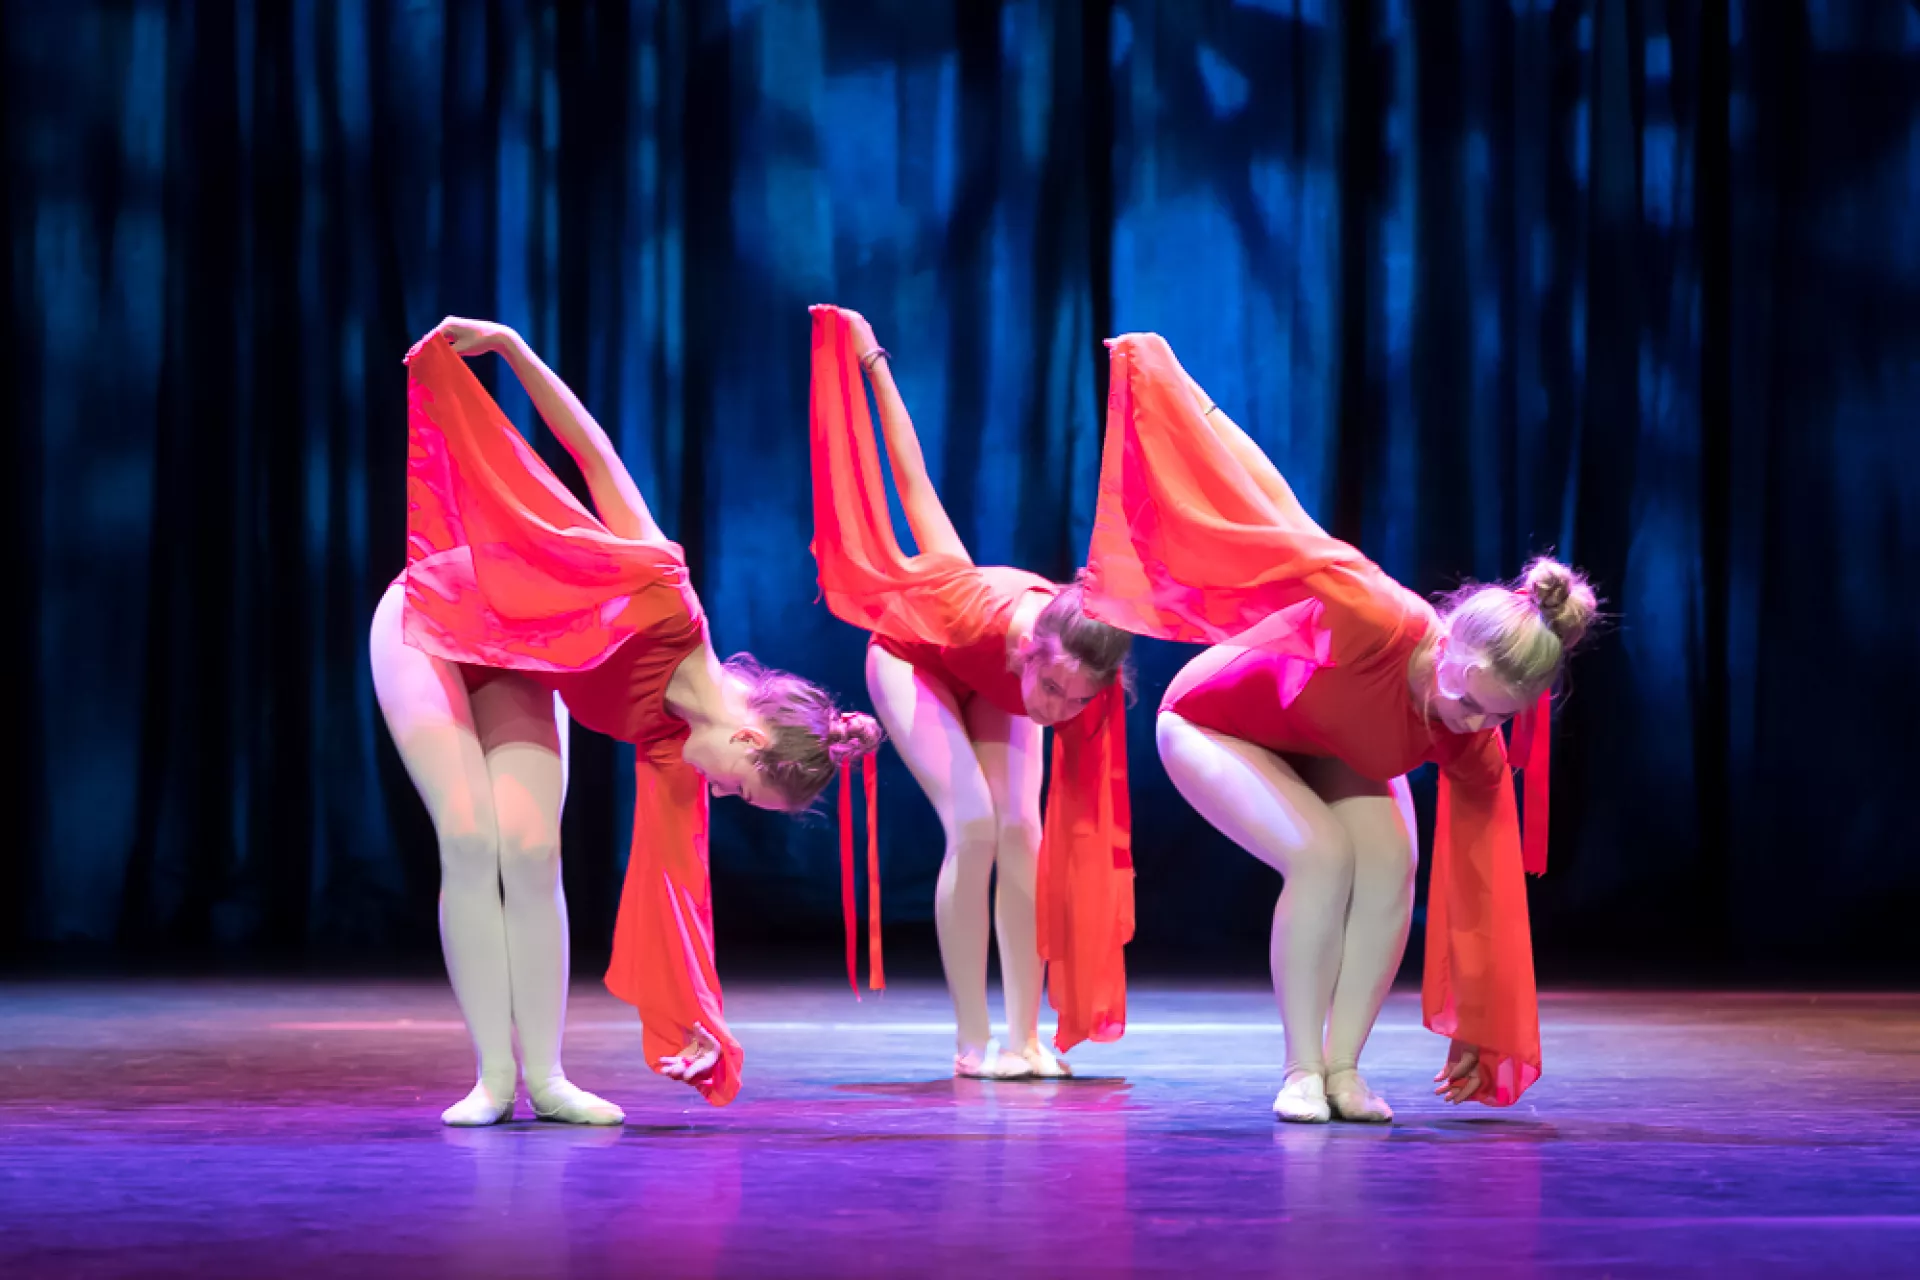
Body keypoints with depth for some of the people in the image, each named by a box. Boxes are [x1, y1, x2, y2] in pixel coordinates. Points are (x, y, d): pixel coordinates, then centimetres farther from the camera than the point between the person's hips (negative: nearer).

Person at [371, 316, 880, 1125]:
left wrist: (699, 1028, -10)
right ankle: (494, 1077, -13)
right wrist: (510, 349, -30)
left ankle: (545, 1074, -7)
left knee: (532, 850, -12)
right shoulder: (664, 594, -35)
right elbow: (594, 455, -27)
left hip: (514, 668, 5)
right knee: (471, 841, -15)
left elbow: (677, 885, -10)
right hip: (429, 626, -5)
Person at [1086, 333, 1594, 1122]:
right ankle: (1301, 1070, -15)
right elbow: (1287, 535, -36)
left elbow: (1484, 882, -15)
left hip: (1328, 748, 5)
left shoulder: (1475, 756, -26)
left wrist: (1477, 1033, -7)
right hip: (1216, 725, -5)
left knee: (1389, 859, -22)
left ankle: (1343, 1067, -11)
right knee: (1323, 853, -28)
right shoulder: (1383, 622, -43)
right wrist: (1161, 379, -26)